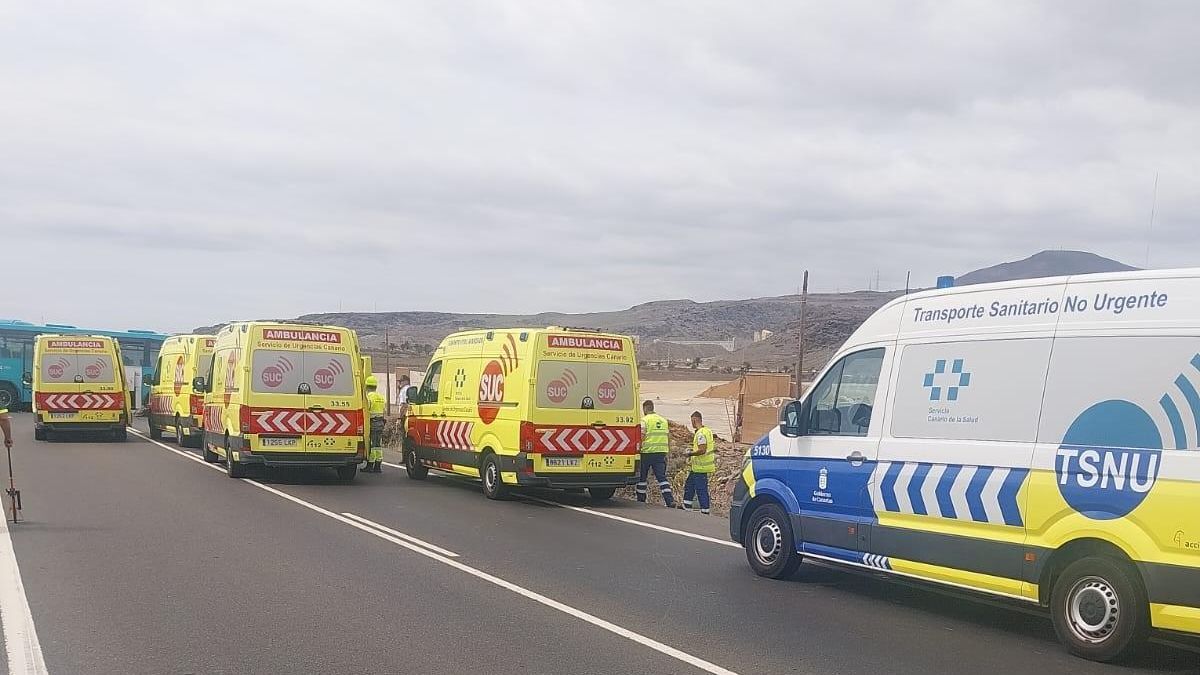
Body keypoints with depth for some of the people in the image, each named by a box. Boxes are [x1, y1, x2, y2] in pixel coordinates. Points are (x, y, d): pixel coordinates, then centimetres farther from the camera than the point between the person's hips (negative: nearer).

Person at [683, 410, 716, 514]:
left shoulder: (700, 433, -20)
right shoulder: (708, 431, 11)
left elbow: (702, 450, -28)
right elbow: (714, 448, 17)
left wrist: (690, 454, -14)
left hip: (700, 467, -10)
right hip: (696, 467, 10)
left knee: (701, 490, -4)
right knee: (689, 486, 20)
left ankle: (705, 510, 0)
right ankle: (687, 507, 30)